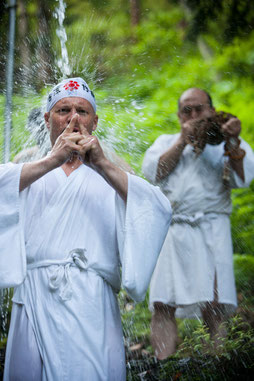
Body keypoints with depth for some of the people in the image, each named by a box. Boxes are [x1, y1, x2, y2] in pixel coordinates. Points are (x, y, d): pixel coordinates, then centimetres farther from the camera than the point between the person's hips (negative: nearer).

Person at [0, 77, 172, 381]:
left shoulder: (112, 178, 16)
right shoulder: (29, 173, 16)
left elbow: (159, 209, -5)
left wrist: (103, 166, -15)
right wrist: (52, 161, -17)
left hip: (92, 307, 0)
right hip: (36, 302, 0)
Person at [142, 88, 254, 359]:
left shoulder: (226, 144, 15)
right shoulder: (166, 142, 23)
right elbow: (153, 172, 6)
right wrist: (182, 142, -1)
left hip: (210, 229, -2)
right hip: (170, 230, 2)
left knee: (212, 308, -12)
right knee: (162, 306, -7)